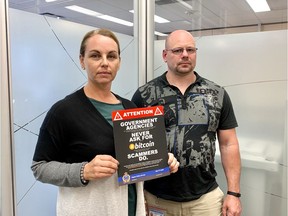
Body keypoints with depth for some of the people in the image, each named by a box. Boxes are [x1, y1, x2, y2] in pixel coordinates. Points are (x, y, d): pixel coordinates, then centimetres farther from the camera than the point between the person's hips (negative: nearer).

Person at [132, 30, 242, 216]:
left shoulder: (218, 94, 1)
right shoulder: (144, 95, -4)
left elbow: (229, 145, 3)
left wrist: (234, 193, 0)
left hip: (206, 197, 1)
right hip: (156, 198, -1)